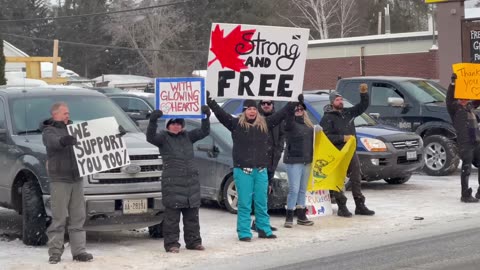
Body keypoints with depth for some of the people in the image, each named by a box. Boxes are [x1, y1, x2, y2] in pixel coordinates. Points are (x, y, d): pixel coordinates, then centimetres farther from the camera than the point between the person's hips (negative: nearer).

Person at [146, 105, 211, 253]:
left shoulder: (187, 136, 15)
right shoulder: (163, 137, 1)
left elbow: (204, 132, 10)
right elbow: (150, 137, -17)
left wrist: (206, 117, -5)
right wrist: (153, 121, -32)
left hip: (191, 181, 5)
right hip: (172, 182, -5)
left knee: (192, 214, 10)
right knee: (172, 215, -4)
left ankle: (193, 241, 18)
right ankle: (171, 243, 2)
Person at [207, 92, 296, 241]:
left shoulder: (264, 124, 9)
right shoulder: (236, 124, -1)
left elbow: (280, 114, 12)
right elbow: (220, 113, -9)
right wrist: (209, 100, -18)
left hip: (261, 170, 3)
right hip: (243, 170, -3)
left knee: (261, 203, 11)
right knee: (244, 203, -1)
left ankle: (264, 230, 20)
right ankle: (244, 233, 5)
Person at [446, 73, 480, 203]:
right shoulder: (454, 107, 0)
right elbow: (449, 98, -16)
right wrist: (453, 83, -27)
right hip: (465, 143, -6)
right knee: (466, 169, -3)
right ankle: (465, 195, 4)